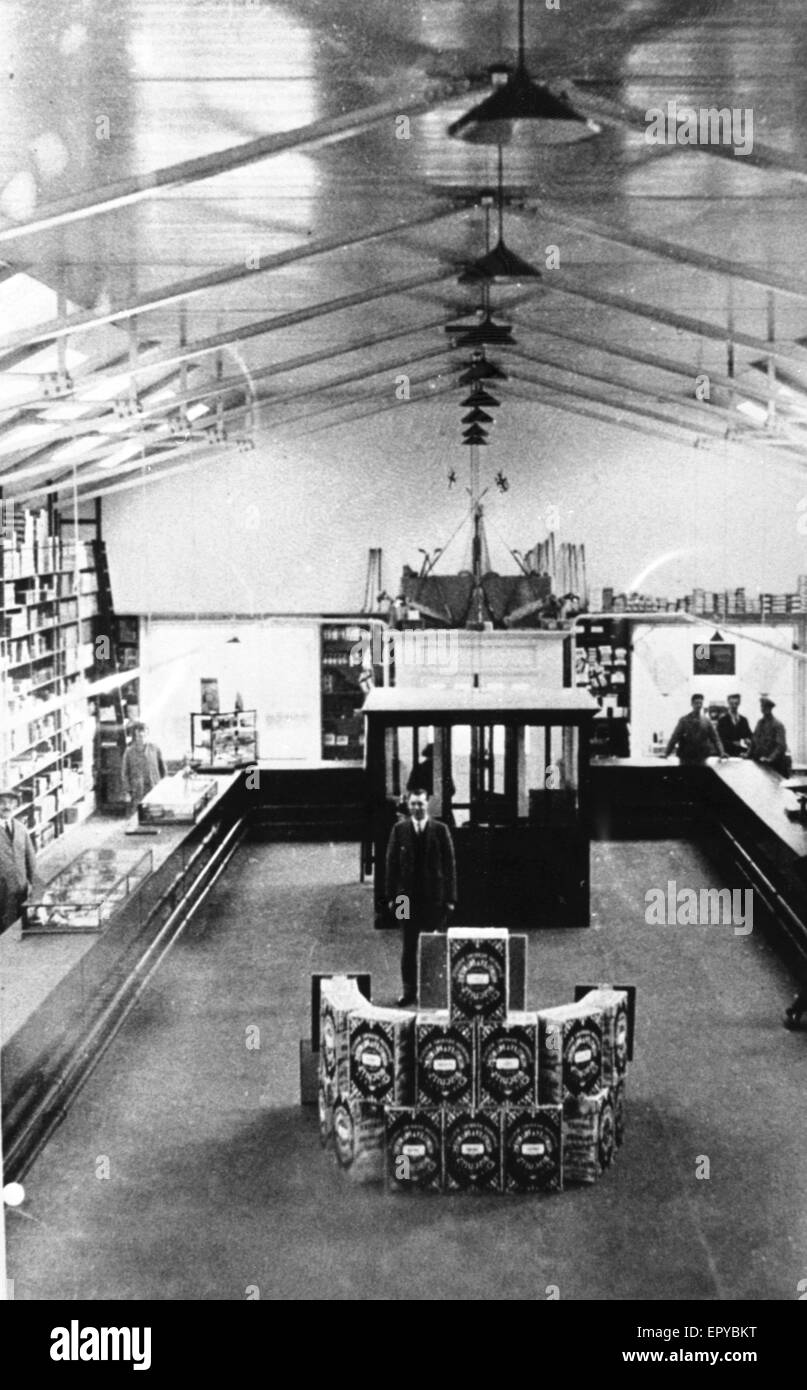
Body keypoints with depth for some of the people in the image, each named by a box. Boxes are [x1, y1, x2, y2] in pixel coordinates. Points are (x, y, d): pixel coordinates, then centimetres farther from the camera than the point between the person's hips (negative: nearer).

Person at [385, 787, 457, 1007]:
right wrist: (391, 896, -1)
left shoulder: (440, 830, 2)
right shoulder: (399, 830, 4)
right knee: (409, 946, 5)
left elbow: (449, 864, 1)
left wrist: (450, 897, -3)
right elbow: (392, 863, 4)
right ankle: (409, 991, 11)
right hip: (408, 896, 1)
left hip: (435, 897, -1)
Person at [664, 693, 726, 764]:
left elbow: (715, 737, 6)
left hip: (702, 759, 2)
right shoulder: (684, 720, 2)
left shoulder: (706, 720, 8)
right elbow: (675, 737, -2)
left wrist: (721, 753, -8)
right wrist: (666, 753, -12)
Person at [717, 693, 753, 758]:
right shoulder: (722, 720, 0)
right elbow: (721, 739, -6)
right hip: (728, 755, -4)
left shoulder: (743, 720, 15)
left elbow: (749, 736, 16)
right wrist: (734, 743, -16)